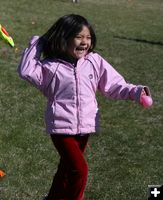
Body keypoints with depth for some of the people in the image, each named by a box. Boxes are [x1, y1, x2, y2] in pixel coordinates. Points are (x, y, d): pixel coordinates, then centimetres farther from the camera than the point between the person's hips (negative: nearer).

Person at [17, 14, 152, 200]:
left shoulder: (95, 62, -1)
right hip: (61, 127, -5)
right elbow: (26, 71, -16)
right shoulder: (51, 66, -8)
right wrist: (36, 45, -13)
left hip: (85, 126, 5)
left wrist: (135, 91, -15)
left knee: (67, 168, 22)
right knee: (80, 169, -16)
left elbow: (114, 85, 0)